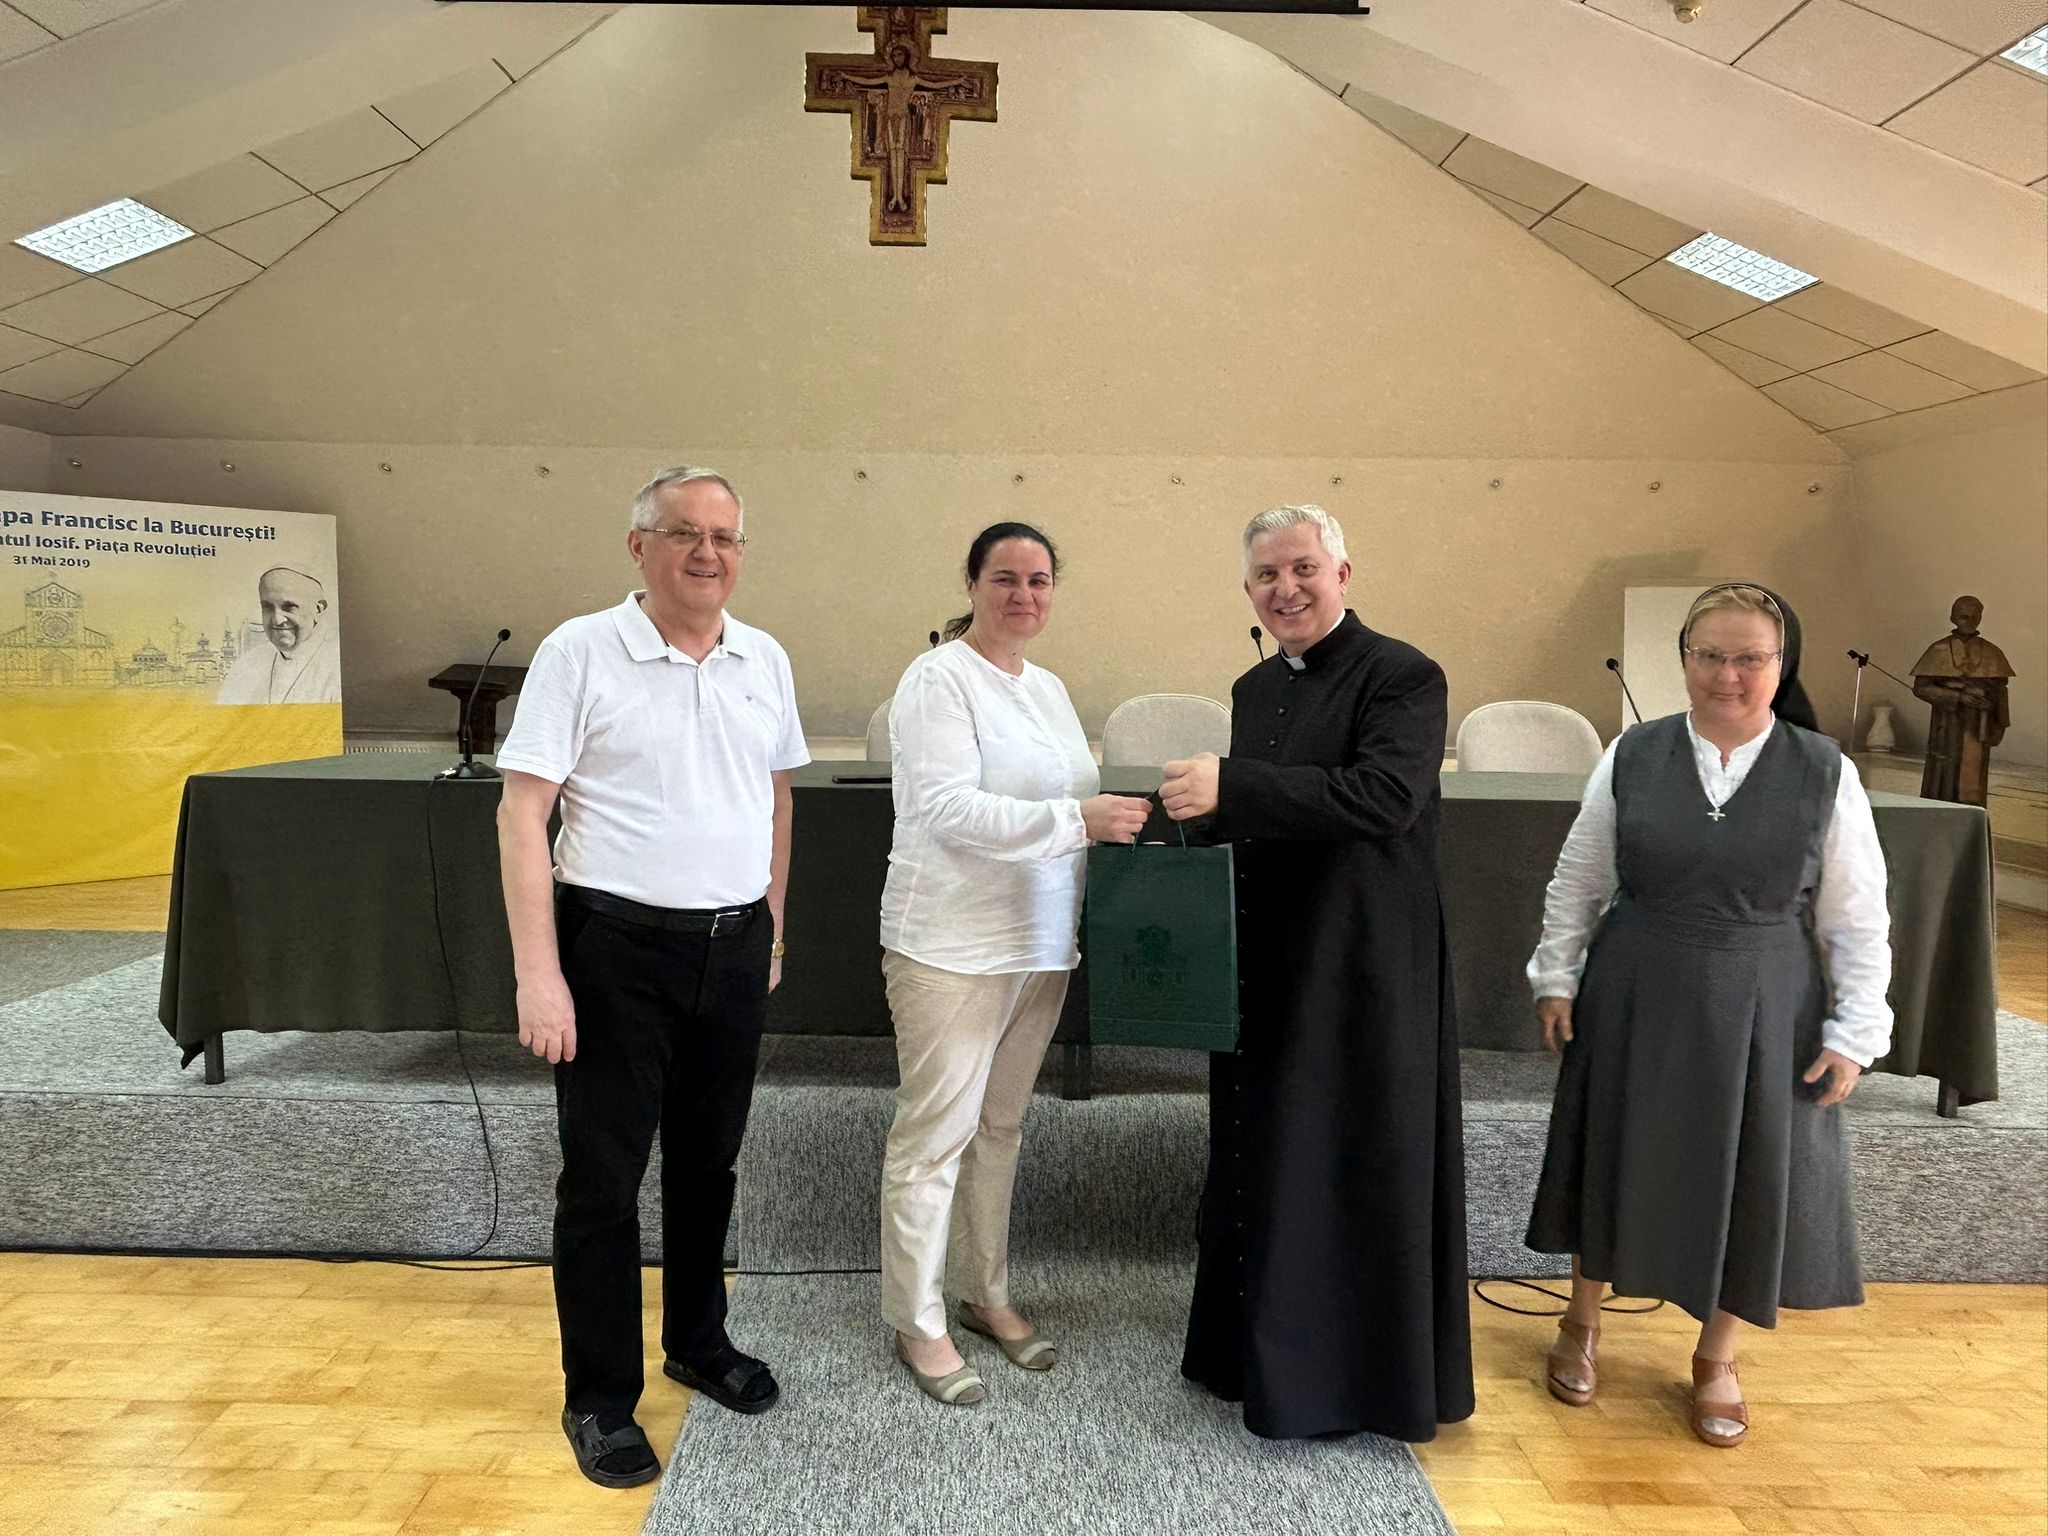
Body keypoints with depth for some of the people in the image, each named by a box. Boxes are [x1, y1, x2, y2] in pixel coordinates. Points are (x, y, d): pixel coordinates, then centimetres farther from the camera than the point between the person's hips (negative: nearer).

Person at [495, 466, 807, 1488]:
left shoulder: (765, 661, 6)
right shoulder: (580, 652, -9)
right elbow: (522, 814, -12)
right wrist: (538, 975, -17)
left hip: (734, 946, 5)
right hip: (619, 948, -4)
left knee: (708, 1162, 18)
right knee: (604, 1175, 6)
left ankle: (698, 1343, 38)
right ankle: (599, 1396, 24)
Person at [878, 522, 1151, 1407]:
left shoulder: (1048, 689, 14)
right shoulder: (938, 679, -11)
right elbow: (947, 808, -21)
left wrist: (1118, 820, -1)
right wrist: (1080, 820, -26)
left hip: (1037, 942, 8)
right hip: (952, 945, -8)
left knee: (1000, 1126, 18)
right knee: (936, 1134, 1)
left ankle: (988, 1297, 33)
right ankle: (918, 1326, 17)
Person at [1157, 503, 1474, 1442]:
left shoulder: (1402, 676, -11)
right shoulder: (1254, 688, 12)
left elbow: (1384, 797, -27)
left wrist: (1229, 786, -30)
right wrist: (1198, 812, -2)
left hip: (1364, 970, -7)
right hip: (1265, 966, 7)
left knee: (1364, 1170, 5)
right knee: (1265, 1162, 16)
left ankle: (1371, 1374, 24)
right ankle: (1267, 1352, 35)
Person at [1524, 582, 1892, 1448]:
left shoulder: (1825, 774, -5)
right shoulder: (1631, 759, -4)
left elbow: (1858, 919, -1)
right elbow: (1577, 881, 3)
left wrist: (1854, 1032, -4)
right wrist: (1557, 978, 2)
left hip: (1761, 1011, 0)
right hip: (1635, 998, 1)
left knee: (1747, 1178, 9)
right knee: (1616, 1160, 13)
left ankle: (1715, 1359, 34)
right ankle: (1582, 1324, 36)